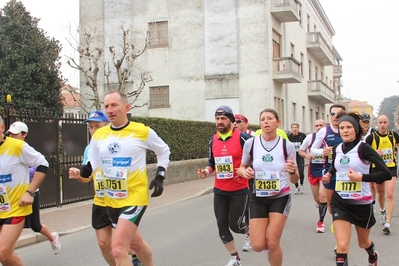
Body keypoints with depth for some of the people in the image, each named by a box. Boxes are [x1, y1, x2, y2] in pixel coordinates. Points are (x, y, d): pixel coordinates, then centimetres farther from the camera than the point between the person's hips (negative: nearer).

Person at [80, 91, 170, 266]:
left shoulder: (142, 131, -9)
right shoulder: (98, 135, 1)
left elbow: (164, 151, 7)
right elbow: (93, 164, 7)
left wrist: (160, 176, -1)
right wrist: (86, 170, -15)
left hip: (135, 198, -5)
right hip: (111, 200, 6)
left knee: (118, 249, -16)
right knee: (135, 242, 23)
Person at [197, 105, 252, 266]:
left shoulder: (242, 137, -13)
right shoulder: (213, 140, 4)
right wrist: (207, 171, -5)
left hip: (239, 190, -5)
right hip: (220, 191, 5)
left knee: (235, 225, 0)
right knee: (222, 225, 6)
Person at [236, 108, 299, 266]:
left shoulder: (287, 145, -8)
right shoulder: (250, 143, -7)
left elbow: (294, 180, -1)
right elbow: (242, 167, 9)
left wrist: (293, 171, -24)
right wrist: (244, 172, -15)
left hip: (280, 197, -1)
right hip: (258, 198, 1)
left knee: (272, 244, -7)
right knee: (258, 245, -2)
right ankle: (273, 246, 35)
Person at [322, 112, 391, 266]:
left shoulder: (363, 148, -14)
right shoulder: (337, 149, 2)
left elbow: (385, 173, -21)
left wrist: (361, 177, -28)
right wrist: (328, 175, 6)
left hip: (361, 203, -2)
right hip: (340, 202, 3)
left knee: (363, 243, 22)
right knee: (342, 246, -14)